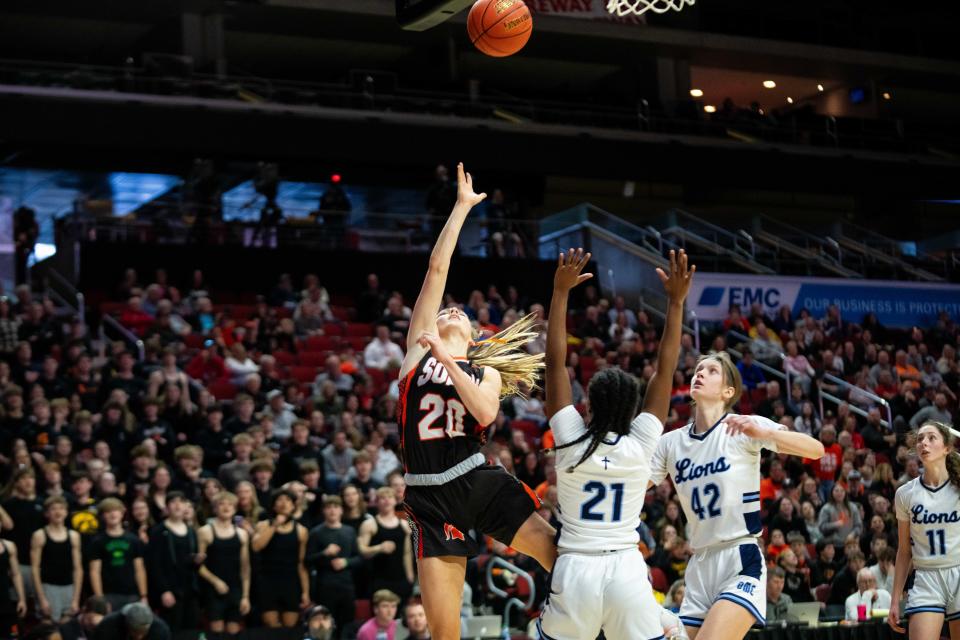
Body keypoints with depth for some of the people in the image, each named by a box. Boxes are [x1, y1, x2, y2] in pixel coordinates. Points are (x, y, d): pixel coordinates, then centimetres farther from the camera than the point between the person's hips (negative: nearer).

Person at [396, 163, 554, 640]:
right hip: (430, 498, 0)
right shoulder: (418, 346, 14)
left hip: (481, 483, 1)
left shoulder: (486, 372, 15)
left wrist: (447, 361, -10)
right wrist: (462, 207, 12)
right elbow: (437, 267, 9)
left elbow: (485, 413, -10)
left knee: (560, 553, -17)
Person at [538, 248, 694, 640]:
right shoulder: (641, 443, -4)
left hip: (575, 568, 0)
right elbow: (665, 371, 1)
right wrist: (676, 302, 2)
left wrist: (561, 291, -3)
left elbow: (555, 362, -3)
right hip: (626, 568, 0)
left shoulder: (571, 439, -4)